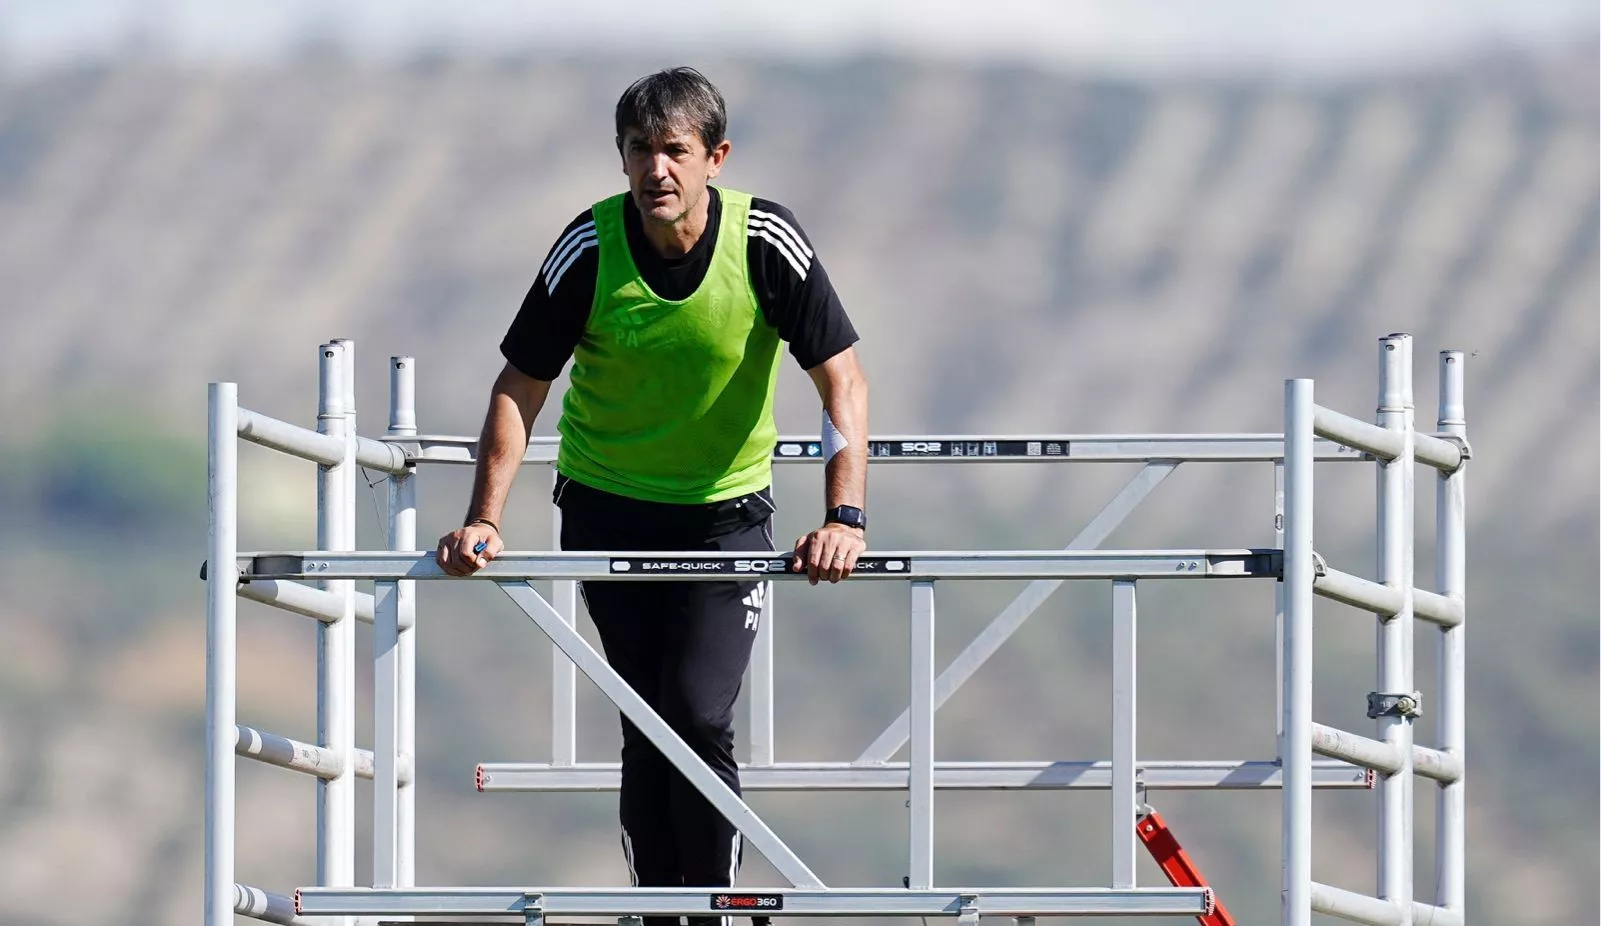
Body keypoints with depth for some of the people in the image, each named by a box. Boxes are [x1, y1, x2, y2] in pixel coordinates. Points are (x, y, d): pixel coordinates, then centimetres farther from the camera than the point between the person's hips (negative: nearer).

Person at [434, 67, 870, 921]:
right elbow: (519, 387, -7)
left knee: (700, 716, -14)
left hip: (726, 507, -1)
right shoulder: (590, 248, -15)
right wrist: (486, 518, -18)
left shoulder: (768, 243, -18)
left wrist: (845, 515, -27)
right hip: (607, 506, 1)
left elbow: (842, 380, -15)